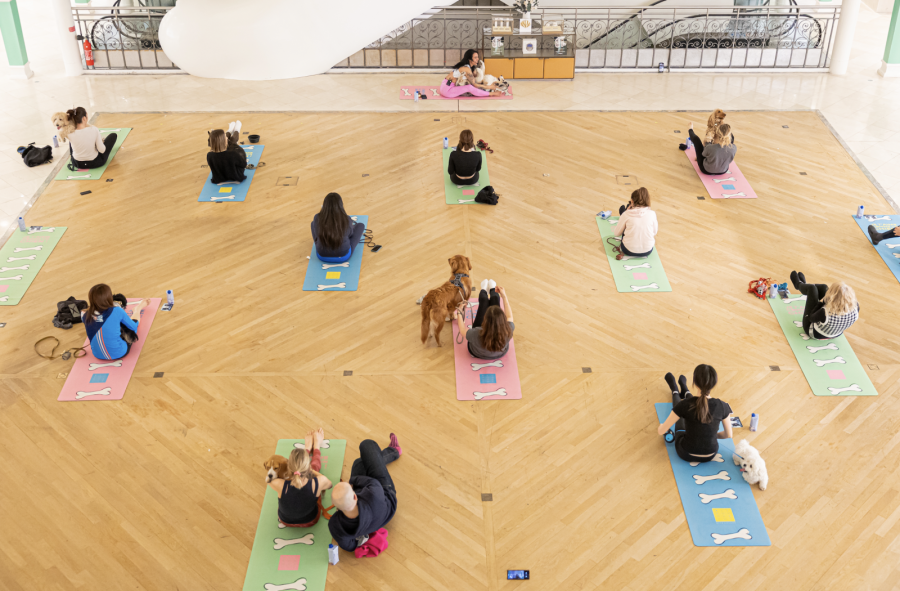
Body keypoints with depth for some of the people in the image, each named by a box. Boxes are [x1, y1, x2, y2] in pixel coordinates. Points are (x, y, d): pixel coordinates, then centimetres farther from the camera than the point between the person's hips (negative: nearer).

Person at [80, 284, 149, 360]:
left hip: (98, 355, 4)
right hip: (119, 354, -4)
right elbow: (133, 326, -4)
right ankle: (138, 309, 53)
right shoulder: (117, 311, -24)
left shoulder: (86, 316, -14)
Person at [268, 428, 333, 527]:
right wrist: (312, 471, 2)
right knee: (315, 465, 21)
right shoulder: (319, 482, -39)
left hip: (286, 521, 0)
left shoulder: (279, 485, -40)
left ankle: (308, 448, 51)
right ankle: (316, 447, 52)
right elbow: (329, 484, -11)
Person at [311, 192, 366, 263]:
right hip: (343, 256, -1)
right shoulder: (346, 219, -24)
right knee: (361, 225, 16)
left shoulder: (317, 218, -21)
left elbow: (316, 235, -1)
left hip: (322, 256, 2)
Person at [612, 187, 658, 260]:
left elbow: (617, 233, 0)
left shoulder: (626, 214, -13)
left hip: (629, 251, -2)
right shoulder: (652, 213, -9)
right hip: (647, 251, 2)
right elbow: (655, 232, 8)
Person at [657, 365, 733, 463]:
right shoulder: (722, 406, -21)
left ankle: (675, 391, 64)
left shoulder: (685, 405, -28)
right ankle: (685, 392, 65)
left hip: (686, 454, -2)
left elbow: (661, 431, -18)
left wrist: (661, 427, 7)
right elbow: (728, 435, -4)